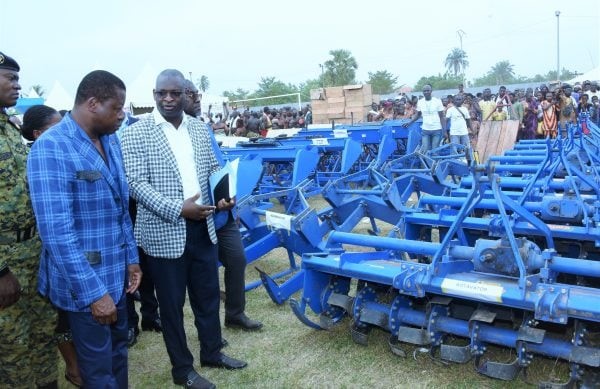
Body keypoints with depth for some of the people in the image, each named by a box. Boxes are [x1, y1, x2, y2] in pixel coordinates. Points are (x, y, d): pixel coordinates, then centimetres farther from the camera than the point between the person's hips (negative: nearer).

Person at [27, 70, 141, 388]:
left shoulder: (111, 140, 7)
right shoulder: (51, 148, -19)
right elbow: (57, 230, -24)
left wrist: (131, 258, 11)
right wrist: (93, 291, -24)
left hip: (115, 273, 7)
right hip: (85, 282, -7)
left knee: (118, 353, 22)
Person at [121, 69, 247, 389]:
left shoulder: (200, 129, 7)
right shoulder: (135, 133, -8)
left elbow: (213, 168, 15)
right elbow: (135, 183, -15)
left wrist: (224, 195, -6)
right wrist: (178, 209, -23)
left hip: (202, 226, 5)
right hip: (164, 232, -5)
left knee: (208, 294, 17)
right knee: (171, 303, 9)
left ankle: (212, 353, 39)